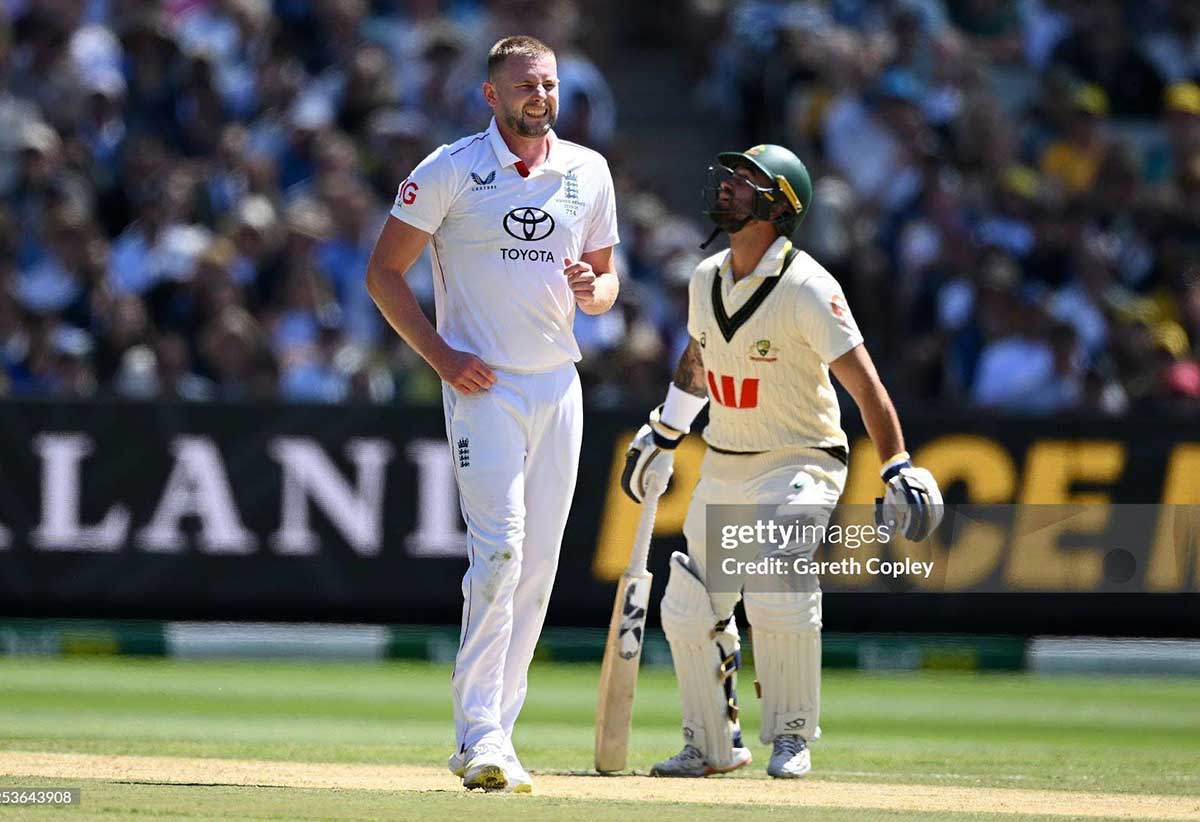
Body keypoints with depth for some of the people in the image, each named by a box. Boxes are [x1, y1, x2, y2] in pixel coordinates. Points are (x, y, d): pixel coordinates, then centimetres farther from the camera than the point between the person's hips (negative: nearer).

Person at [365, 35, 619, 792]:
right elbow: (384, 271, -3)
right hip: (484, 385, -5)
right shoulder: (451, 171, -5)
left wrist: (594, 289, -7)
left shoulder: (588, 173, 9)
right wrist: (441, 355, -13)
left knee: (537, 567, 5)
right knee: (499, 547, -18)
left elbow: (607, 277, 19)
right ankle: (479, 735, -19)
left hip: (558, 387, 5)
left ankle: (494, 736, 12)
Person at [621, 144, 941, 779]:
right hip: (721, 467, 7)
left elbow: (863, 382, -23)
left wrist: (898, 470, -32)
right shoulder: (706, 279, 3)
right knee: (689, 608, 4)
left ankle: (790, 738, -8)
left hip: (799, 464, -7)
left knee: (779, 595, -26)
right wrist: (663, 436, 28)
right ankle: (712, 744, 21)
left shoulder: (806, 287, -19)